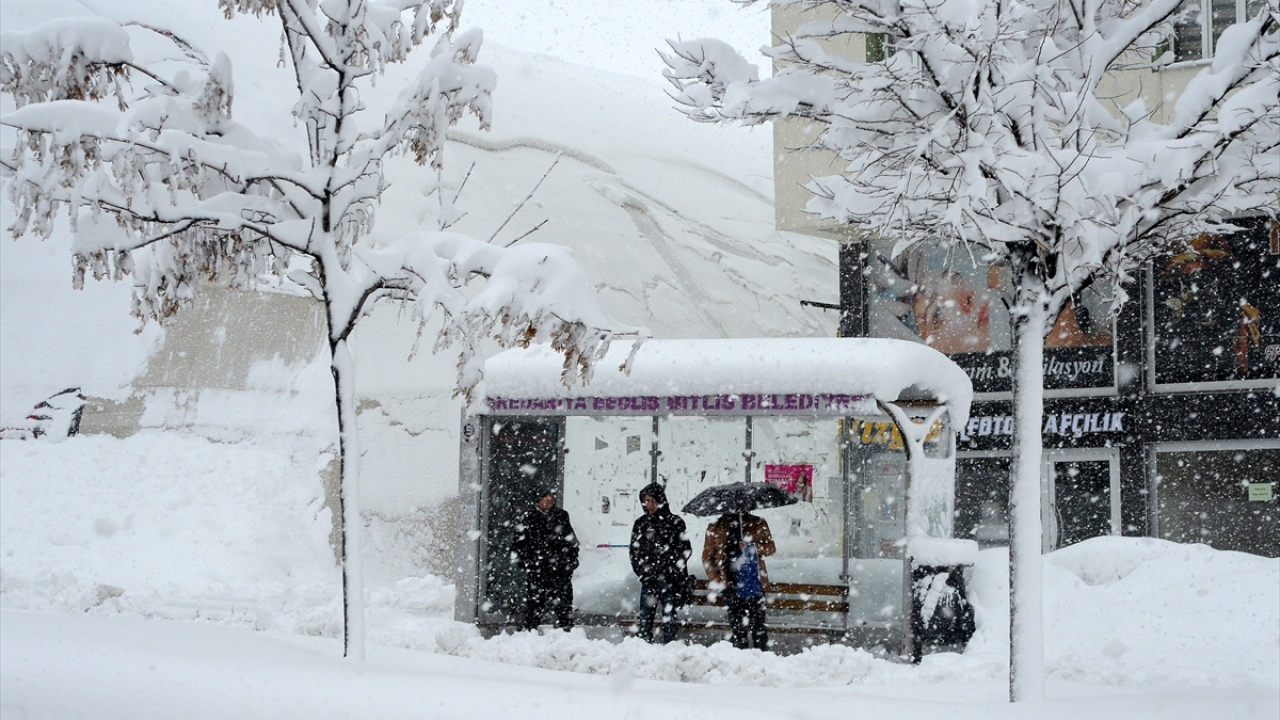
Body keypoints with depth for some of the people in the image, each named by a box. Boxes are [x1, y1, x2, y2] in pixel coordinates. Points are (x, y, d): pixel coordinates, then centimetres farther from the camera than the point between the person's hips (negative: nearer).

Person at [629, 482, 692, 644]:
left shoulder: (674, 522, 1)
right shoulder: (641, 523, 11)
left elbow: (685, 550, 0)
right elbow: (634, 551, 12)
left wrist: (671, 570, -9)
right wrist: (642, 571, -1)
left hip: (670, 580, -3)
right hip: (648, 581, 3)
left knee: (669, 618, -1)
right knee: (645, 618, 1)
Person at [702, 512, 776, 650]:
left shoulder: (758, 524, 8)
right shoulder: (715, 528, 7)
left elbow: (771, 547, 6)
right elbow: (707, 557, 9)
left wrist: (752, 548, -14)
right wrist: (716, 580, -2)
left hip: (755, 584, -1)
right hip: (731, 585, 1)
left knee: (757, 624, -6)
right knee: (737, 625, 3)